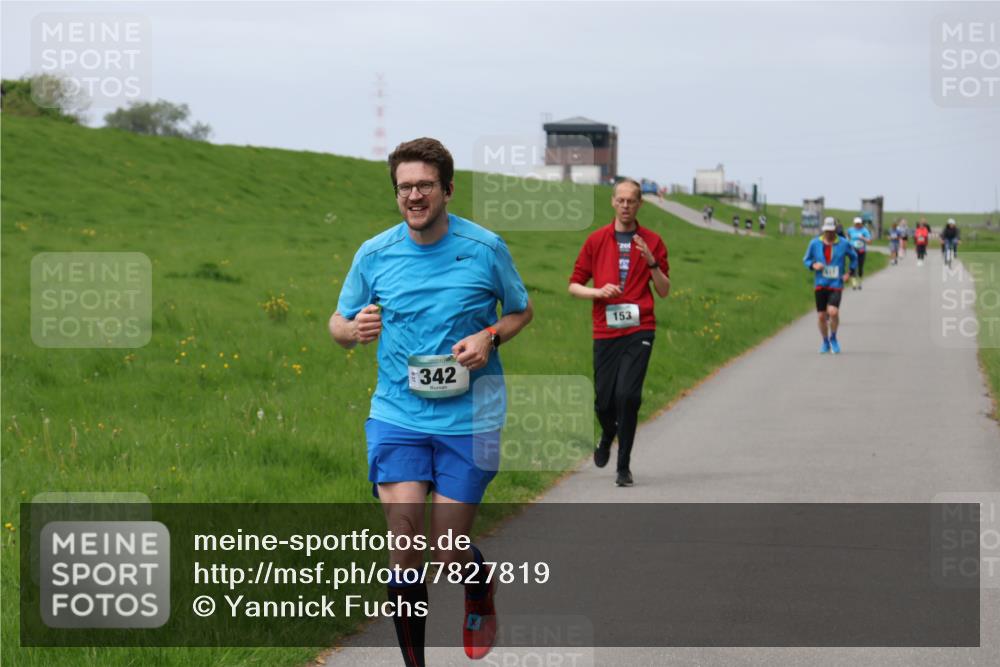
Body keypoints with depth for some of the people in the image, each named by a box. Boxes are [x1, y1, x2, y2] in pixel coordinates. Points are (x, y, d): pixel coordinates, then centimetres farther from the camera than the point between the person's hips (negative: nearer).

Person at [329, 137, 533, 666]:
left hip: (468, 419, -1)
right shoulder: (374, 253, 1)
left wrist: (490, 336, -11)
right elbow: (339, 322, 11)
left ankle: (481, 592, 39)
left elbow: (521, 310, 11)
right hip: (396, 417, 1)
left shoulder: (486, 248, -3)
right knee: (404, 543, -13)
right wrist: (354, 328, -14)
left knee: (448, 553, 1)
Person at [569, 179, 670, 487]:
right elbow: (574, 285, 10)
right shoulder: (596, 240, 8)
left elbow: (664, 290, 7)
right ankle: (607, 435, 37)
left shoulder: (652, 241, 7)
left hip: (639, 331, -1)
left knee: (627, 395, -15)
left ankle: (624, 466, -4)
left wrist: (652, 262, -10)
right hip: (605, 331, 1)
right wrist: (599, 292, -9)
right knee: (603, 400, 0)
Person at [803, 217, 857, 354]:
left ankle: (833, 338, 5)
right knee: (821, 316, 2)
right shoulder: (814, 243, 1)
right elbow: (806, 260, 11)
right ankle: (825, 343, 24)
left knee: (833, 312, -21)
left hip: (836, 285, -2)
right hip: (820, 285, 2)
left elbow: (854, 257, 18)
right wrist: (813, 265, -10)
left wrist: (850, 272, 6)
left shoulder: (844, 244, -1)